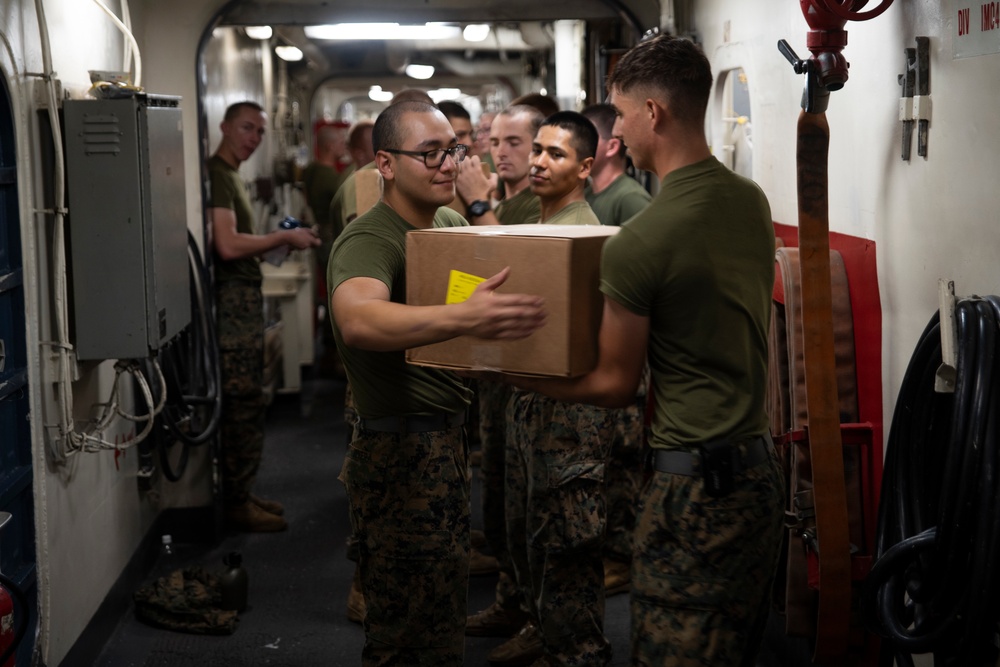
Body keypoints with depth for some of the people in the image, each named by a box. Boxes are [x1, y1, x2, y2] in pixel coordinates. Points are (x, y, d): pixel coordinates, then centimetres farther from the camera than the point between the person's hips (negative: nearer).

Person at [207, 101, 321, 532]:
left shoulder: (231, 175, 20)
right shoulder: (216, 174, -13)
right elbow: (227, 245, -23)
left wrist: (282, 240, 10)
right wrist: (284, 238, -12)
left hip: (245, 297, 11)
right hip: (233, 298, -11)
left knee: (245, 403, 13)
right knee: (244, 403, -7)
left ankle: (241, 495, 20)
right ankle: (237, 504, 0)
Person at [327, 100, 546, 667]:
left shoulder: (451, 222, 11)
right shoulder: (369, 241, -19)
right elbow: (358, 319, -40)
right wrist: (463, 318, -56)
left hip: (450, 440, 9)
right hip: (402, 449, -9)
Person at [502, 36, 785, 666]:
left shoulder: (637, 243, -19)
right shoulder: (753, 200, 5)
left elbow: (616, 384, -8)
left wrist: (522, 378, 5)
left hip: (698, 483, -9)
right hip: (762, 466, 9)